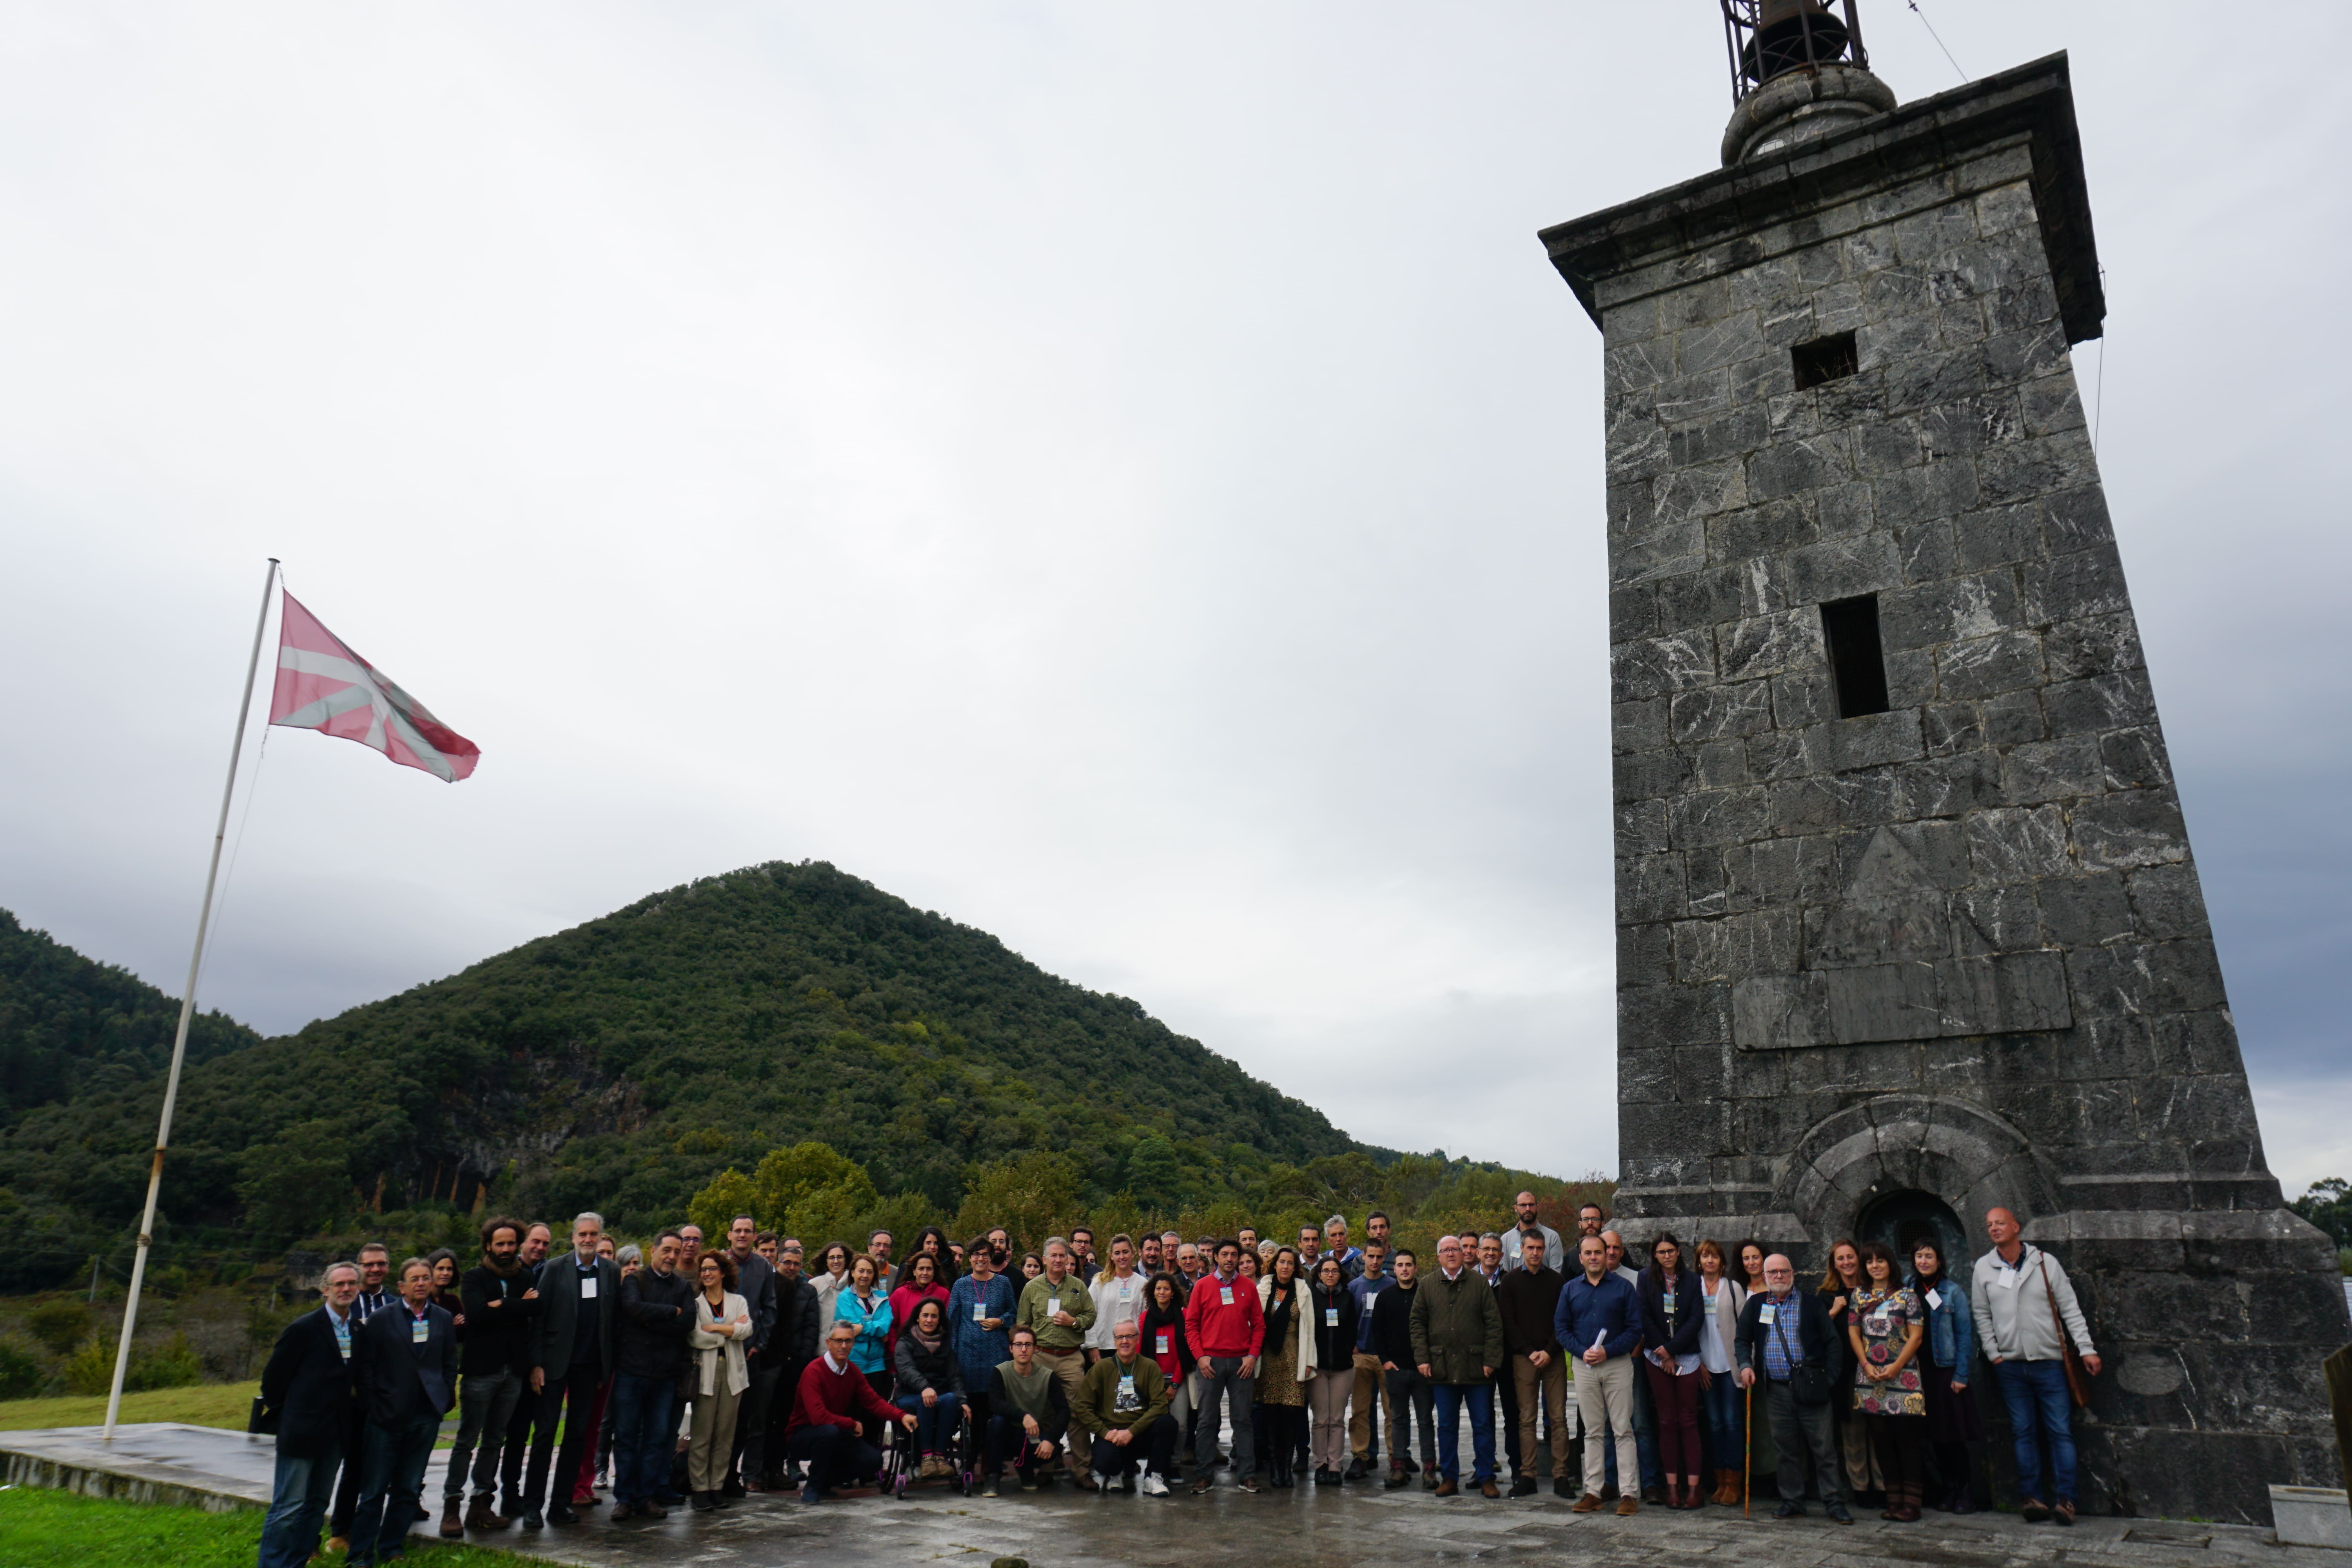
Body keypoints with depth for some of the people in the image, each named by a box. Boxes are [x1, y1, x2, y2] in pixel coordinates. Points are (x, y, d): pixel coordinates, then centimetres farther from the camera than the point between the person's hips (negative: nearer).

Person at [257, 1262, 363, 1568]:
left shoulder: (360, 1330, 7)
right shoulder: (304, 1328, -10)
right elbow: (274, 1375, -5)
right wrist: (279, 1411, 3)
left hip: (336, 1435, 6)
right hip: (302, 1429, -6)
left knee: (317, 1505, 12)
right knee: (289, 1507, -2)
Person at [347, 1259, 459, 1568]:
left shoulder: (444, 1320, 7)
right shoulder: (381, 1319, 0)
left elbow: (450, 1364, 11)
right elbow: (363, 1366, 0)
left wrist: (444, 1400, 3)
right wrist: (372, 1408, -4)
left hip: (426, 1416, 3)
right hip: (387, 1415, -2)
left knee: (409, 1489, 9)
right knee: (373, 1491, 2)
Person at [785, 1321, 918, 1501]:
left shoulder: (853, 1372, 2)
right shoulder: (813, 1371, -22)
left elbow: (874, 1402, 1)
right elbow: (818, 1417, -31)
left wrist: (901, 1416, -16)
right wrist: (852, 1424, -18)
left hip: (834, 1435, 7)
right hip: (801, 1437, -7)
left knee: (873, 1460, -11)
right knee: (829, 1431, -38)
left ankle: (824, 1481, 9)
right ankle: (812, 1486, -14)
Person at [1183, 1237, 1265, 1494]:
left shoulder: (1249, 1287, 7)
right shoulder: (1203, 1286, 4)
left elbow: (1259, 1324, 8)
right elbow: (1191, 1324, 3)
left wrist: (1253, 1355, -3)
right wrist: (1200, 1356, -6)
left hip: (1242, 1362, 1)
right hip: (1211, 1361, -1)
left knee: (1243, 1419, 5)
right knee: (1206, 1420, 2)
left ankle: (1247, 1474, 12)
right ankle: (1203, 1475, 9)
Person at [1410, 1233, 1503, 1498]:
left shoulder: (1480, 1284, 2)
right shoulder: (1427, 1286, 7)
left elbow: (1494, 1324, 0)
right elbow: (1418, 1323, 8)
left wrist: (1490, 1360, -6)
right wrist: (1422, 1358, -1)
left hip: (1476, 1366, -2)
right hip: (1441, 1366, 2)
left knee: (1483, 1424, 4)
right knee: (1447, 1425, 9)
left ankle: (1486, 1478, 14)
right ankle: (1449, 1477, 19)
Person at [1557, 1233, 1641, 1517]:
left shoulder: (1623, 1287, 1)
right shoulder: (1570, 1289, 9)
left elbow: (1635, 1329, -3)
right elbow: (1561, 1328, 7)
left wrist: (1608, 1351, -13)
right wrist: (1582, 1352, -9)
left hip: (1618, 1364, -2)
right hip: (1584, 1367, 2)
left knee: (1623, 1429, -3)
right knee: (1593, 1432, 7)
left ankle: (1628, 1493, 0)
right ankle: (1593, 1491, 12)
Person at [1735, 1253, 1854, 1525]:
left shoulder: (1812, 1303, 3)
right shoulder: (1755, 1305, 10)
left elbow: (1832, 1342, 2)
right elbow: (1743, 1340, 14)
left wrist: (1828, 1378, -6)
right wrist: (1745, 1365, -2)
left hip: (1811, 1388, -2)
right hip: (1776, 1389, 2)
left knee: (1824, 1448, 0)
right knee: (1787, 1449, 8)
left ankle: (1835, 1503, 8)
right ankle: (1792, 1502, 16)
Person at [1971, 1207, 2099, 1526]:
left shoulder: (2045, 1262, 0)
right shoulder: (1983, 1268, 5)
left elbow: (2070, 1308, 1)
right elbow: (1981, 1314, 9)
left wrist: (2087, 1349, -5)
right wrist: (1993, 1354, 2)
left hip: (2049, 1361, -2)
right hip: (2010, 1365, 2)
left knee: (2061, 1431, -2)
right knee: (2024, 1433, 5)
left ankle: (2065, 1499, 2)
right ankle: (2031, 1498, 9)